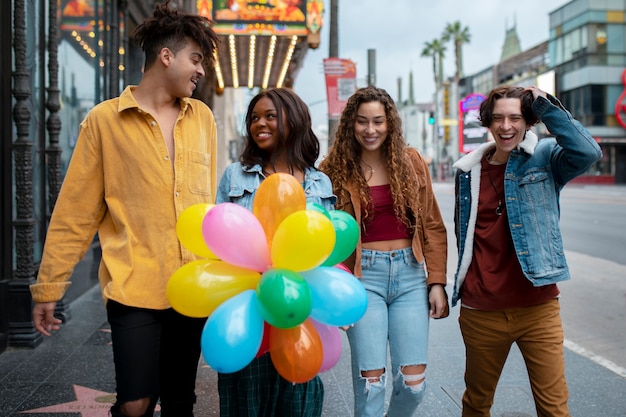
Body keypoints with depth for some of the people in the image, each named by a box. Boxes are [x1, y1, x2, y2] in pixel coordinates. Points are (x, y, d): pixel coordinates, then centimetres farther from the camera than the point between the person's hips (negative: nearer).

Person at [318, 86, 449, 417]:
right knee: (370, 379, -3)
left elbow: (432, 226, 7)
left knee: (414, 382, 3)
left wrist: (437, 281, 2)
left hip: (410, 273, 2)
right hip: (363, 276, -2)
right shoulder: (335, 169, -1)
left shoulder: (411, 163, 5)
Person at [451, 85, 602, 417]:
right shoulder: (469, 170, 6)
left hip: (538, 308, -2)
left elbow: (588, 153, -23)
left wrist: (546, 105, -17)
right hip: (480, 312, 3)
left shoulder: (545, 157, -1)